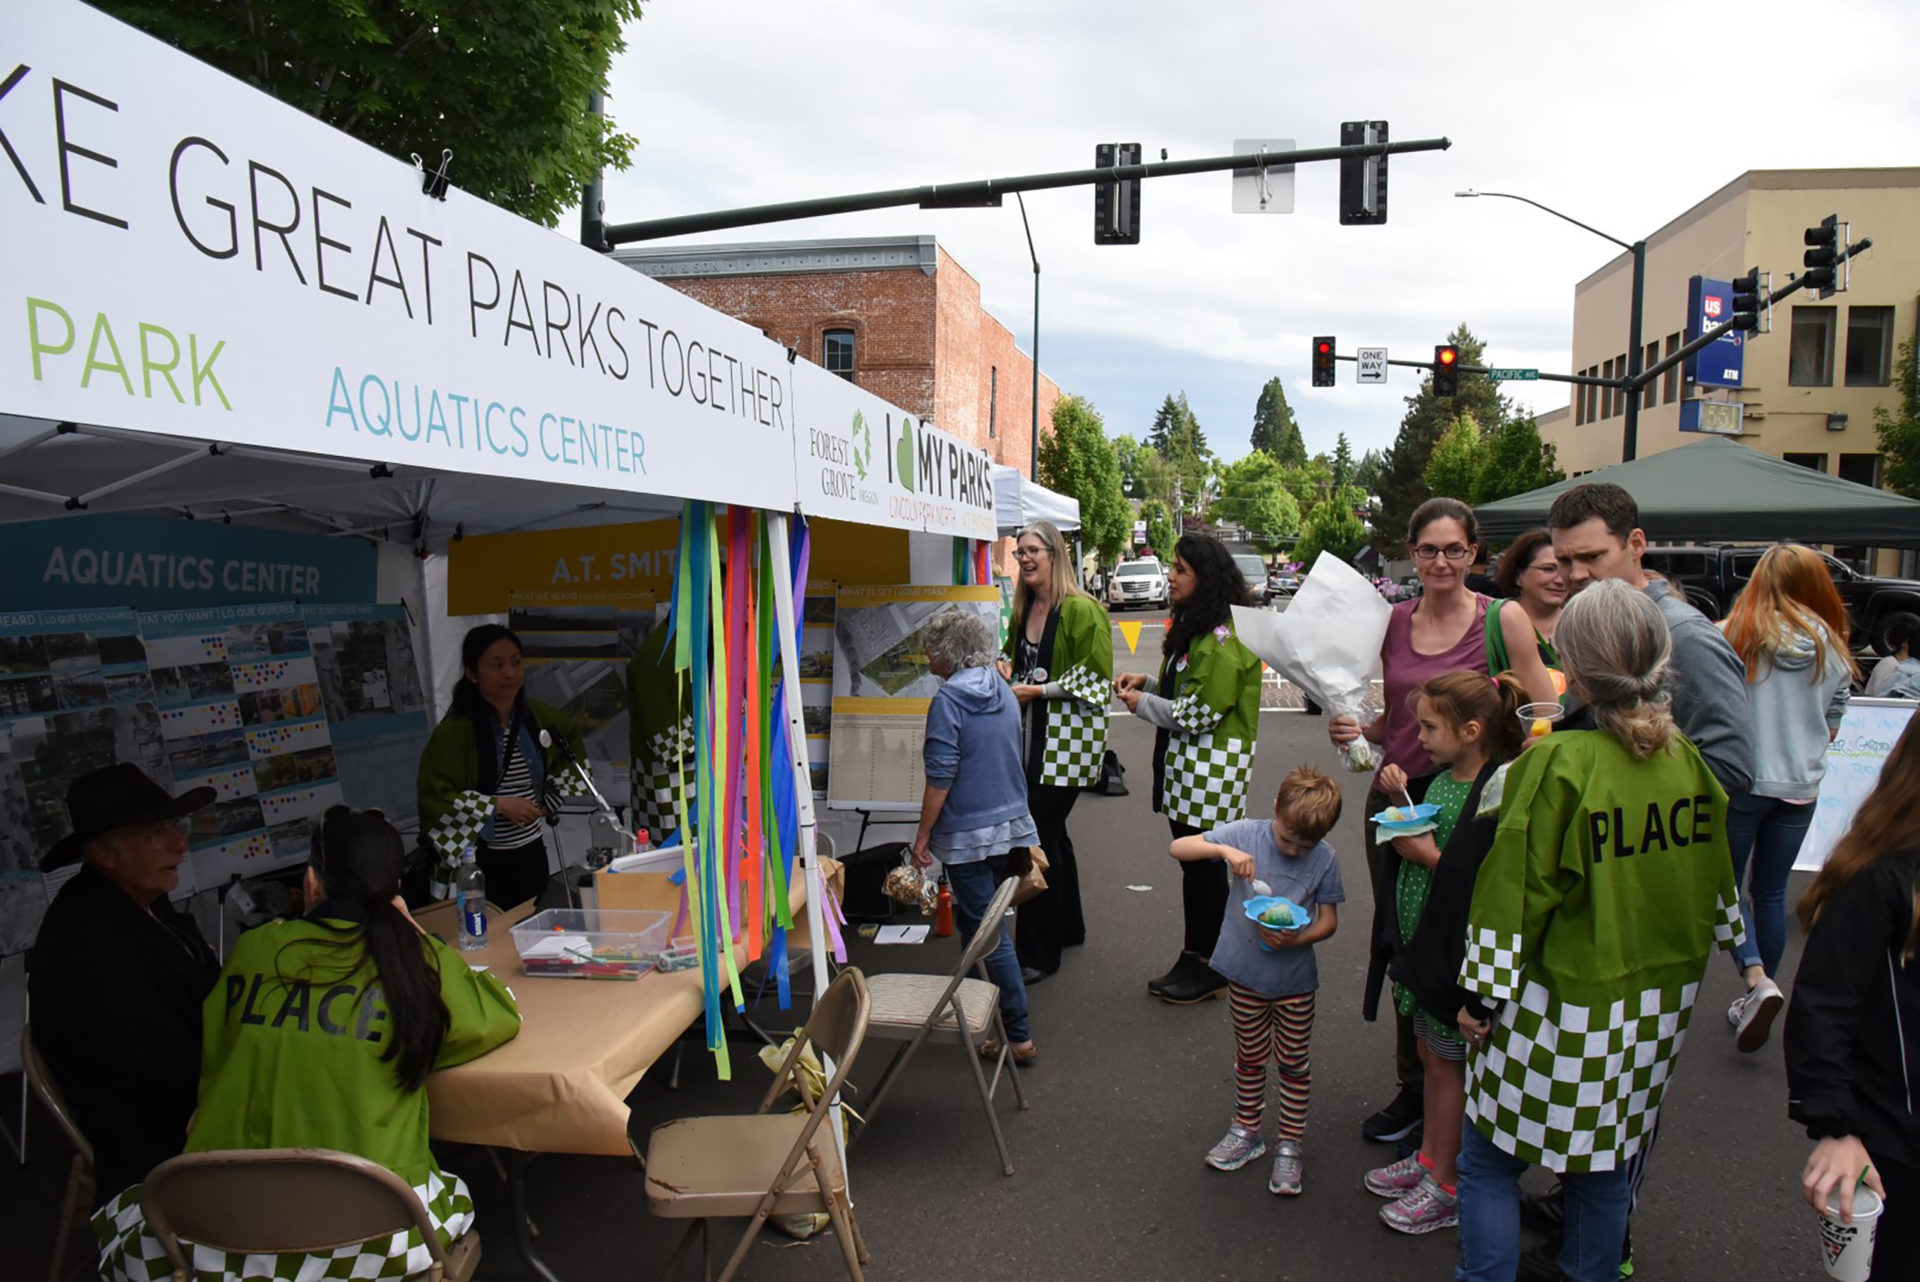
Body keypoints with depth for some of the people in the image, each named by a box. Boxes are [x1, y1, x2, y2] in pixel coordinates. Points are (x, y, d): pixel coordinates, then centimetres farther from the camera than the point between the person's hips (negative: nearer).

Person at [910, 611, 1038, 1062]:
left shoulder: (948, 700, -15)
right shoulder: (1003, 691, 8)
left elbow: (941, 775, -17)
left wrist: (923, 834, -9)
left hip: (969, 834, -8)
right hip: (1012, 823, 8)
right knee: (972, 922, 21)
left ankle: (1019, 1037, 4)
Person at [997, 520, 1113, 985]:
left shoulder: (1082, 610, -14)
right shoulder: (1023, 609, 11)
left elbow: (1094, 676, -17)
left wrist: (1037, 689, -18)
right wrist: (1004, 667, 5)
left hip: (1067, 736, -8)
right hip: (1032, 733, 8)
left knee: (1040, 836, -6)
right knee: (1051, 832, 18)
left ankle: (1038, 953, 4)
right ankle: (1067, 926, 36)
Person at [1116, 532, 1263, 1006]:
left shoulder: (1223, 640, -19)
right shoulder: (1195, 627, 15)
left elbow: (1200, 713, -22)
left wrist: (1141, 703, -10)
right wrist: (1147, 682, 7)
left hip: (1212, 767, -10)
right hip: (1187, 764, 10)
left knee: (1206, 862, 0)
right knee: (1192, 861, 15)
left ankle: (1210, 967, 14)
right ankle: (1194, 956, 26)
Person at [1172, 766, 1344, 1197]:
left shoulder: (1324, 858, -13)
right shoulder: (1245, 834, -14)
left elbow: (1329, 920, -5)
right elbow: (1177, 848, -18)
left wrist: (1298, 939, -24)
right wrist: (1224, 850, -34)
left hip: (1295, 981, 0)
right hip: (1245, 974, 1)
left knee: (1293, 1063, 13)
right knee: (1250, 1058, 18)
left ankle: (1290, 1144, 30)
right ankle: (1246, 1131, 37)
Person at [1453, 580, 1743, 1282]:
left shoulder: (1556, 763, -20)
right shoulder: (1687, 758, -2)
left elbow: (1516, 891, -17)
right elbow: (1715, 882, 12)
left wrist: (1480, 994, -7)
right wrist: (1693, 952, 29)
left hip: (1561, 1009, -6)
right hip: (1658, 1006, 7)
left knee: (1488, 1160, 9)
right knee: (1606, 1164, 22)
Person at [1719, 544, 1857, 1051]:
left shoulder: (1731, 636, -12)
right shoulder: (1832, 649, 0)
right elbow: (1832, 725, 10)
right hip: (1800, 787, 4)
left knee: (1726, 884, 10)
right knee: (1772, 891, 14)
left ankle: (1756, 979, -10)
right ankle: (1756, 999, 23)